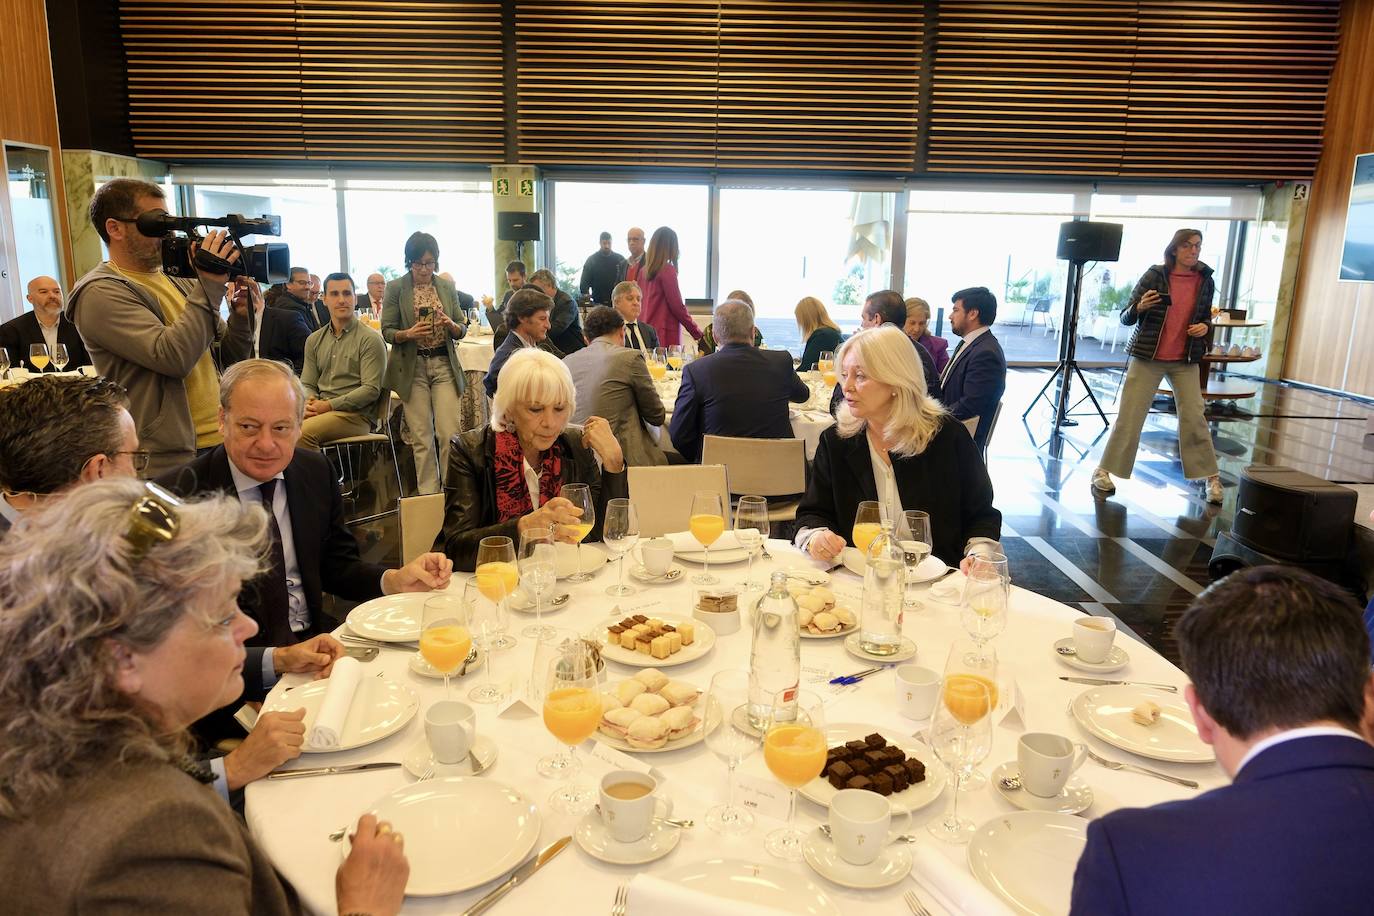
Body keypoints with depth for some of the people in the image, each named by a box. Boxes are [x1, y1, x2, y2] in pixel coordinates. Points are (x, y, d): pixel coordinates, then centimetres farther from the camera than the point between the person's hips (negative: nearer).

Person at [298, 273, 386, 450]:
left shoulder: (370, 339, 0)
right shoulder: (314, 340, 19)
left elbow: (371, 389, -9)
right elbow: (307, 384, 19)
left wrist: (329, 405, -15)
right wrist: (308, 403, -6)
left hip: (356, 415, -5)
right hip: (321, 410, 5)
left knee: (302, 432, -31)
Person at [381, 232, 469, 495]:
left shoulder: (447, 287, 7)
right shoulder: (396, 288, 0)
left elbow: (462, 329, 9)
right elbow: (387, 331, -1)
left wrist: (451, 325, -13)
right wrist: (408, 334, -21)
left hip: (444, 366, 2)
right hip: (412, 369, -1)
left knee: (450, 434, -4)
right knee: (421, 438, 2)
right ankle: (428, 494, 13)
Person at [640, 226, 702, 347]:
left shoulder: (644, 271, 9)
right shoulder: (668, 270, -10)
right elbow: (677, 306, -11)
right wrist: (698, 334, -4)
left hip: (646, 332, 7)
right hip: (665, 335, -7)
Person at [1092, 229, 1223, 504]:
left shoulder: (1205, 281, 3)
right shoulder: (1154, 275, -6)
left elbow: (1205, 317, 19)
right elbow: (1125, 318, -4)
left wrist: (1205, 327, -4)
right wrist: (1140, 307, -25)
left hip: (1185, 360, 2)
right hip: (1147, 357, -2)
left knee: (1194, 417, -2)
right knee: (1129, 416, -2)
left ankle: (1211, 477, 8)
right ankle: (1103, 471, 8)